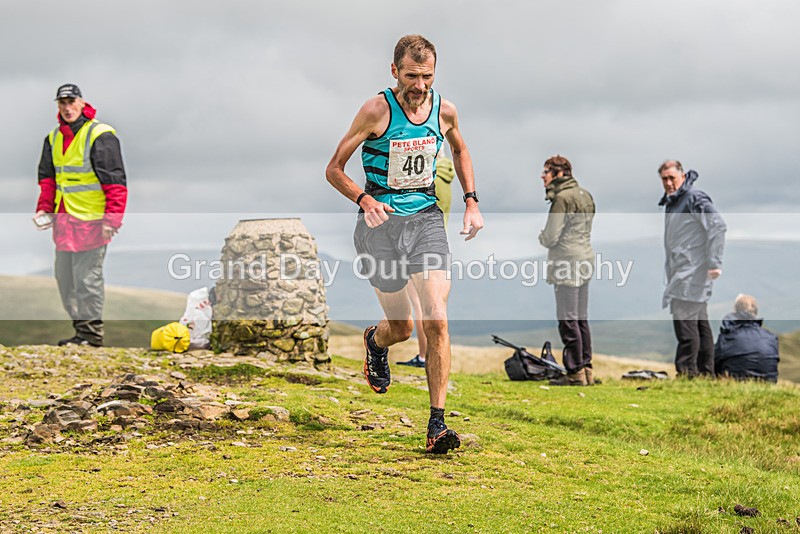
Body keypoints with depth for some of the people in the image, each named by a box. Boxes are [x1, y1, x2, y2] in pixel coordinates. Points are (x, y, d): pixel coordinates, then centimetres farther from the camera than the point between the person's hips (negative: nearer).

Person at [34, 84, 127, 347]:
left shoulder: (100, 135, -10)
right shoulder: (54, 138, 13)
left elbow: (115, 181, -12)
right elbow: (48, 177, 22)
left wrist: (112, 217, -18)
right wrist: (44, 209, 11)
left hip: (91, 221, -8)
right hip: (64, 219, 8)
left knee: (86, 278, -6)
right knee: (64, 277, 12)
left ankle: (91, 333, 3)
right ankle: (80, 326, 22)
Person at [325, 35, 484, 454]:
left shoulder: (444, 110, 1)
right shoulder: (376, 111, -11)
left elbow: (460, 151, 24)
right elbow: (334, 169, -5)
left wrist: (471, 202, 12)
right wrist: (364, 199, -23)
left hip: (426, 217, 2)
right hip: (380, 220, -2)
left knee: (436, 321, -13)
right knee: (401, 327, 4)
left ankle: (437, 425, -8)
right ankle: (375, 341, 44)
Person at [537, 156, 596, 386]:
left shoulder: (563, 198, -14)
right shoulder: (585, 195, 15)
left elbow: (550, 237, -16)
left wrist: (542, 237, 7)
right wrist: (548, 238, 14)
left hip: (567, 263, -9)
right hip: (585, 260, 9)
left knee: (568, 320, -5)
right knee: (581, 319, 13)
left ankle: (575, 373, -5)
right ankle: (586, 369, 15)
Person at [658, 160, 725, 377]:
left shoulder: (694, 198, -12)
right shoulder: (672, 202, 18)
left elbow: (718, 226, -19)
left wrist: (714, 263, -21)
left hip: (692, 273, -10)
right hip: (681, 273, 10)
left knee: (686, 324, -12)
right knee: (699, 322, 13)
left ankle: (686, 374, -11)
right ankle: (705, 373, 19)